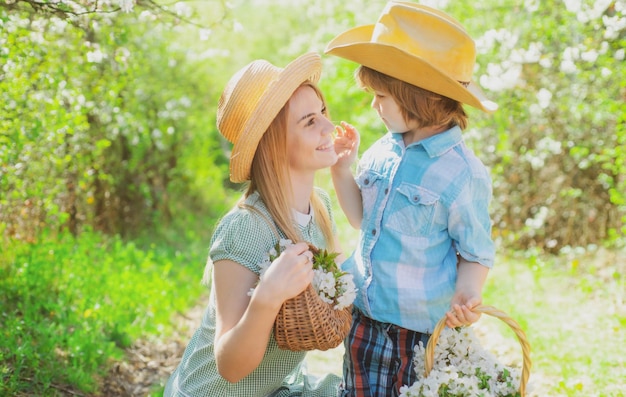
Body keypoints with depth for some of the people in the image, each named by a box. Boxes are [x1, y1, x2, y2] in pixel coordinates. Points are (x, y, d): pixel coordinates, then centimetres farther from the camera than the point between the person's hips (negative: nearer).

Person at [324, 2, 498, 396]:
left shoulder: (462, 172, -17)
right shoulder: (384, 151, 1)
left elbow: (476, 253, -9)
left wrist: (467, 293, -28)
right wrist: (342, 170, 1)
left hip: (423, 332, -6)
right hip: (366, 319, 6)